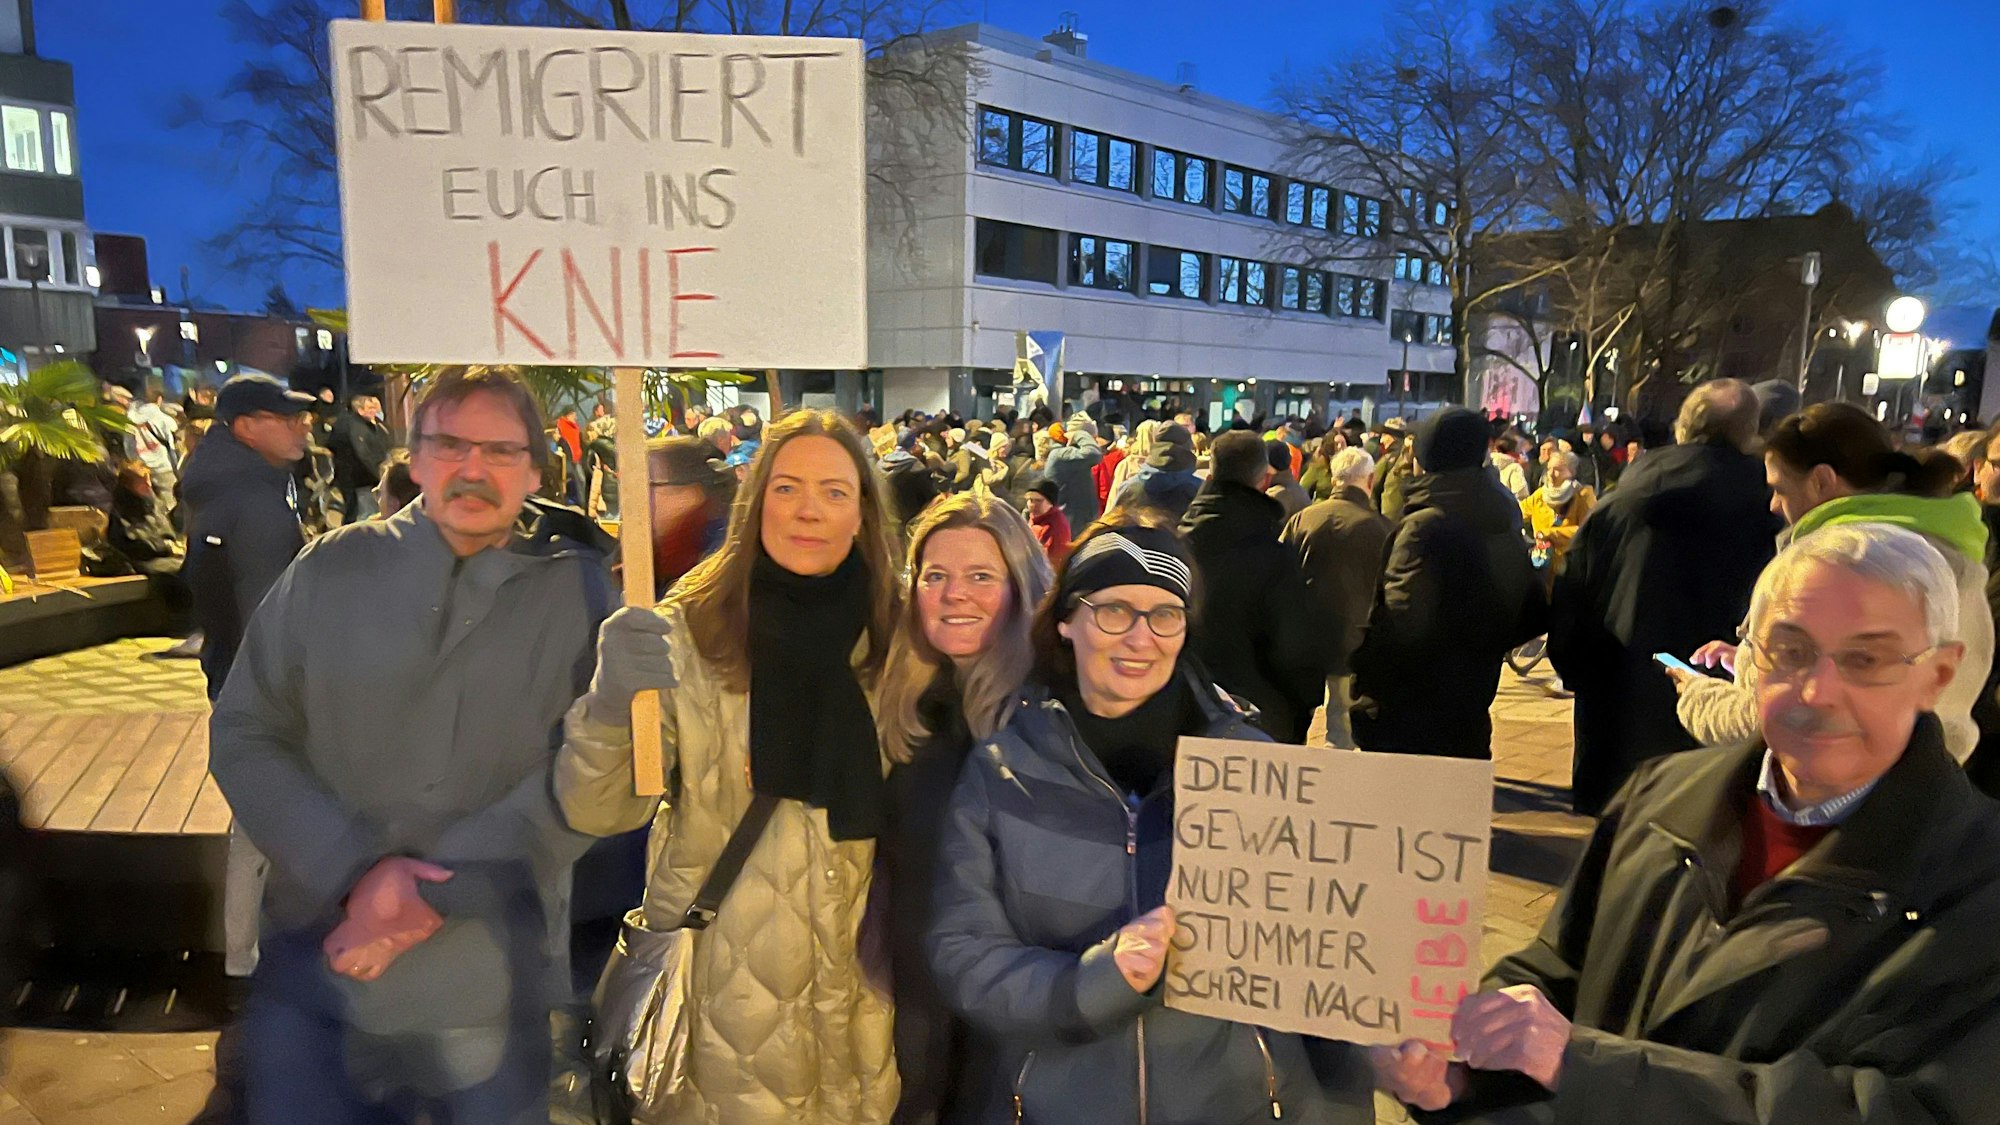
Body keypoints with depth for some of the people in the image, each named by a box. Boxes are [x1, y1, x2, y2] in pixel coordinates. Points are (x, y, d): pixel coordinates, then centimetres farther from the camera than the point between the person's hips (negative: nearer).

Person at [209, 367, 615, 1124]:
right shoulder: (331, 569, 1)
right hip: (316, 977, 1)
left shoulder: (578, 591, -3)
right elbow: (243, 736, 1)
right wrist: (354, 870, -13)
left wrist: (438, 894, -16)